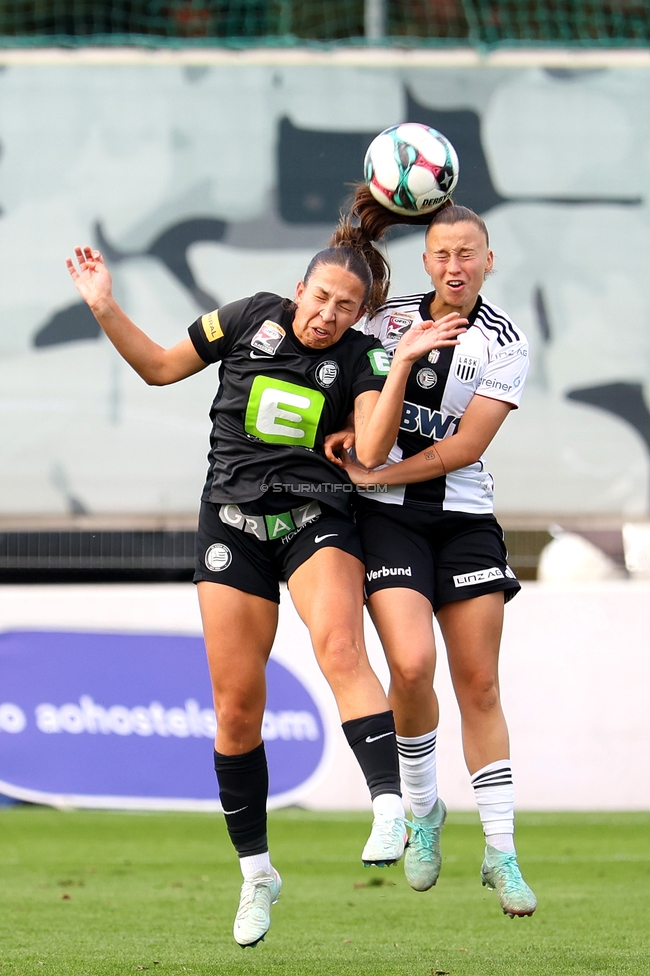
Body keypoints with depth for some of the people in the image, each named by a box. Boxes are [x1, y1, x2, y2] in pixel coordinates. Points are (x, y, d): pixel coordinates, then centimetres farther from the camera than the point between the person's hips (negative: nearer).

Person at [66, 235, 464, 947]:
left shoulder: (359, 358, 1)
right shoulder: (251, 318, 5)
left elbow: (371, 451, -13)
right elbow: (160, 367, 15)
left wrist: (402, 365, -19)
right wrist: (105, 310, 4)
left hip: (318, 520, -1)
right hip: (234, 523, 2)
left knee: (340, 649, -31)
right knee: (236, 703, 0)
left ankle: (389, 808, -40)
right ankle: (255, 873, 13)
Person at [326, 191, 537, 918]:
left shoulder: (504, 344, -3)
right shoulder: (389, 316, 3)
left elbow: (465, 446, -9)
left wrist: (376, 474, -12)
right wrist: (350, 429, -4)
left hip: (465, 516, 0)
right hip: (388, 518, 0)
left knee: (479, 682, 0)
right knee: (412, 663, -19)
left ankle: (501, 851, 7)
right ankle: (421, 806, 6)